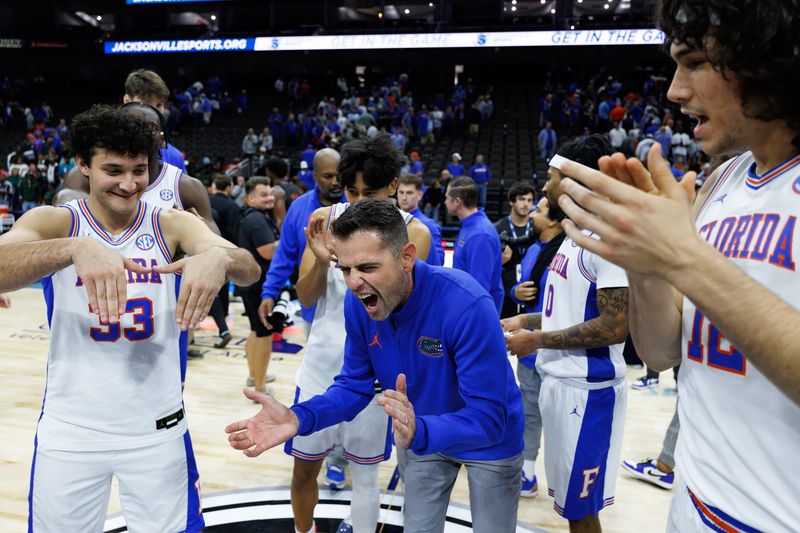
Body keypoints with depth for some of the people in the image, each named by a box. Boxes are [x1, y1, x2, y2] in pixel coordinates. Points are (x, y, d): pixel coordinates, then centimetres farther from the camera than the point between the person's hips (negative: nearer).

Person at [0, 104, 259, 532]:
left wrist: (220, 257, -42)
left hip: (158, 429, 1)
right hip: (69, 432, 0)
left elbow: (250, 270, -19)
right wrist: (76, 247, -45)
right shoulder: (53, 221, -6)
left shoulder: (173, 225, -4)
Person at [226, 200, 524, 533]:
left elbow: (489, 418, -36)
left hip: (489, 440, -4)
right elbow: (355, 385, -8)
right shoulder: (357, 303, -19)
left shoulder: (467, 305, -37)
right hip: (425, 437, 4)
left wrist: (418, 432, -54)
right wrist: (298, 418, -27)